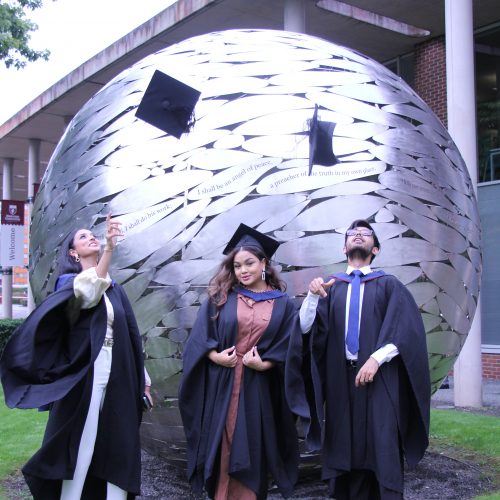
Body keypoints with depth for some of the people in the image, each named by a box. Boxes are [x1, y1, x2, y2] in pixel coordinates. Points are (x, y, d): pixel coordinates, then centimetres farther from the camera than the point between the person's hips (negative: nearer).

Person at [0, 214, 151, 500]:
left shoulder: (115, 288, 16)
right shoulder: (68, 281, 0)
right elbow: (88, 294, -25)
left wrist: (141, 381, 13)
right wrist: (110, 248, -38)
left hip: (118, 377, 5)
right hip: (85, 376, -5)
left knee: (116, 450, 5)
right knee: (80, 448, -3)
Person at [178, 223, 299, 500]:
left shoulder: (282, 304, 5)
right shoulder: (220, 297, 5)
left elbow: (288, 347, 0)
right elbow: (200, 337, 1)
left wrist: (264, 364, -13)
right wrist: (216, 356, -14)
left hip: (259, 389, 0)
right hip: (221, 386, 0)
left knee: (251, 453, 5)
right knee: (222, 451, 3)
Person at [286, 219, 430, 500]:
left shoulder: (389, 285, 8)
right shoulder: (331, 287, 14)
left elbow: (405, 329, -4)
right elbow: (306, 328, 3)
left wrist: (376, 359, -17)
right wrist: (313, 296, -15)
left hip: (380, 379, -2)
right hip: (340, 379, 2)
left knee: (383, 451, -5)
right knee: (346, 452, 4)